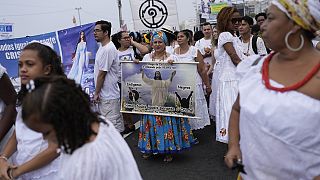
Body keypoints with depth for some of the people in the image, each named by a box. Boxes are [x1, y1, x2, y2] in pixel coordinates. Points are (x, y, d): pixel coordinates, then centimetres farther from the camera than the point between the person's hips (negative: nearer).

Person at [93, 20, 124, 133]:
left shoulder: (108, 49, -20)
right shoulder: (102, 47, 13)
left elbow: (102, 74, -19)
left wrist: (96, 93, -11)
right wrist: (98, 92, 17)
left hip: (109, 95, -10)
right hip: (105, 94, 10)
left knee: (113, 124, -3)